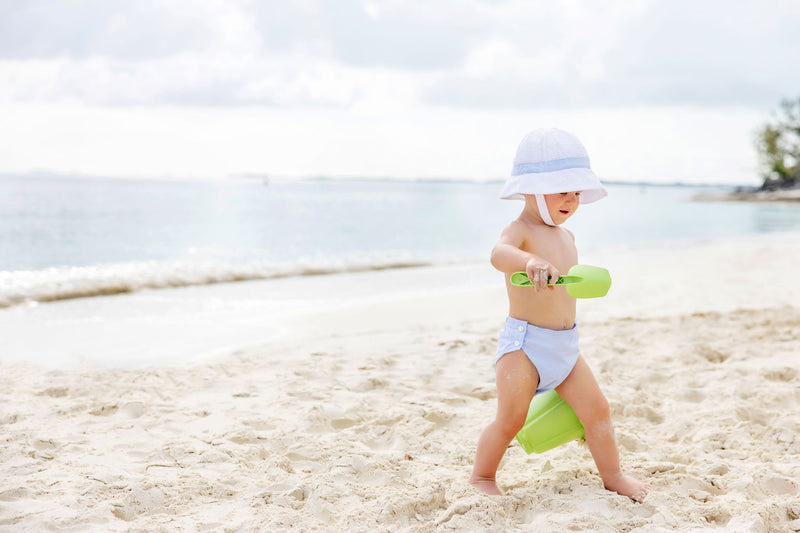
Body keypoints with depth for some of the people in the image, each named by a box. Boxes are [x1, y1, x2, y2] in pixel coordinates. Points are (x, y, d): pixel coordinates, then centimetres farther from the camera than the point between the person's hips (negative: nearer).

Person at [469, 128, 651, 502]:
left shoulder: (566, 236, 12)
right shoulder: (519, 231, -15)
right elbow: (499, 254, -40)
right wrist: (530, 262, -60)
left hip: (565, 345, 7)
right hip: (523, 342, -7)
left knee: (596, 408, 7)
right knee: (511, 418, -7)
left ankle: (612, 476, 23)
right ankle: (482, 477, 15)